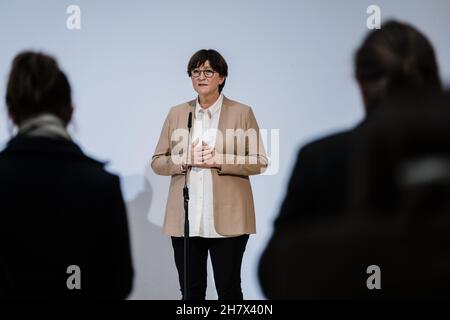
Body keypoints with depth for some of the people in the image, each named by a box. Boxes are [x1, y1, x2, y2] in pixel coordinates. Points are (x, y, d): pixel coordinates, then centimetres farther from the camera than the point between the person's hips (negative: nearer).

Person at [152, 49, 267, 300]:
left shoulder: (242, 113, 3)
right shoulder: (177, 114, 11)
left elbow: (259, 162, -1)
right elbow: (158, 162, 10)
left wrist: (219, 161, -14)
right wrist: (185, 160, -10)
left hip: (227, 220, -2)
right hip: (185, 220, 3)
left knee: (229, 289, 4)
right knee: (191, 291, 8)